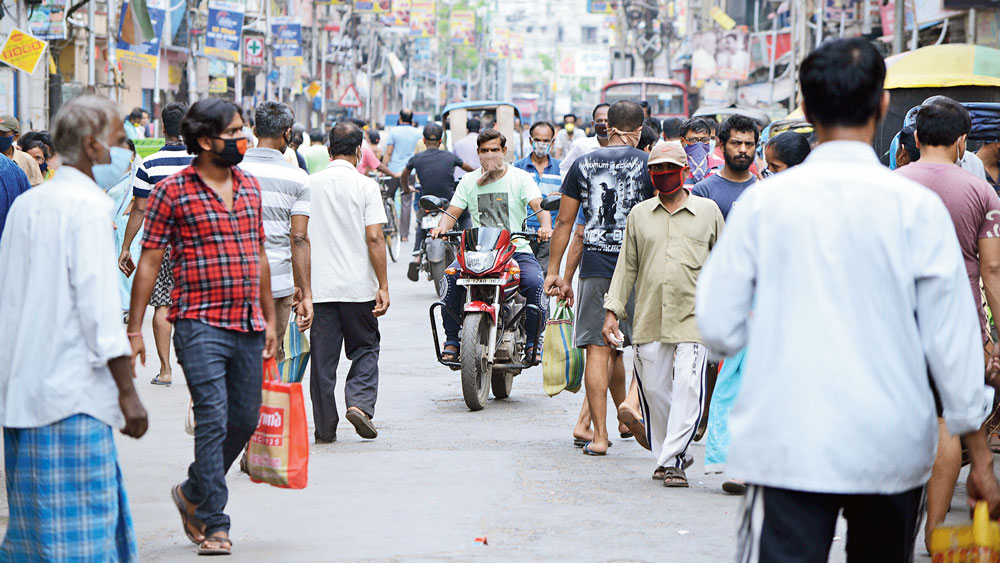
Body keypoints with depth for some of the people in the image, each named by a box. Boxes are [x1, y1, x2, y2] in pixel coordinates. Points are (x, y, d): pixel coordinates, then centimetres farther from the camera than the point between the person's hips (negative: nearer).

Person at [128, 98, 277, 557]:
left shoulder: (250, 187, 13)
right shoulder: (172, 191, -4)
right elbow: (149, 262, -3)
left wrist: (269, 320, 18)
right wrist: (134, 329, -7)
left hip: (248, 326, 6)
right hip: (200, 325, -6)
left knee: (244, 421, 10)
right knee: (213, 420, -13)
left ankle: (193, 494, 32)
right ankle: (213, 523, -4)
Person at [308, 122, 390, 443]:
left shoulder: (309, 185, 4)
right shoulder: (365, 186, -5)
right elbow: (374, 238, -10)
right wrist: (383, 286, -6)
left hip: (318, 286, 2)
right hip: (358, 286, -2)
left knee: (323, 356, 6)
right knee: (365, 347, 14)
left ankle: (325, 428, 7)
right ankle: (359, 402, -6)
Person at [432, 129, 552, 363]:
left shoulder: (520, 177, 5)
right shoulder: (468, 181, 13)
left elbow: (539, 205, -9)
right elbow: (452, 212, 9)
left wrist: (545, 226, -30)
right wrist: (442, 227, -15)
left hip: (516, 250, -2)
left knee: (535, 282, -30)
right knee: (451, 276, -26)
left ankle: (533, 342, -12)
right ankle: (452, 340, -15)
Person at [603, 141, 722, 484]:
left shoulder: (708, 211, 8)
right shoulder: (639, 214, 13)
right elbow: (627, 265, 15)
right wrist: (612, 311, 8)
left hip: (694, 317, -3)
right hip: (649, 318, 3)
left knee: (687, 388, -13)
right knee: (654, 389, 5)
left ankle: (672, 460, -11)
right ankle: (668, 454, 21)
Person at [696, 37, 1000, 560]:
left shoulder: (763, 201, -1)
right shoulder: (916, 206, -4)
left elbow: (718, 328, 2)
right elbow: (953, 338, -2)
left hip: (787, 444, -1)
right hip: (894, 448, 1)